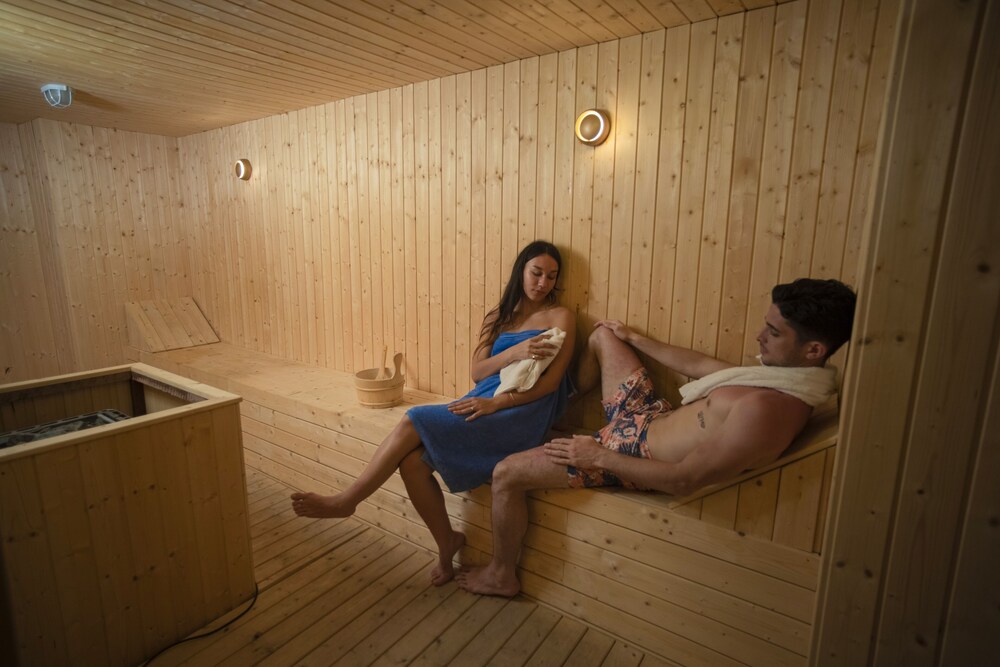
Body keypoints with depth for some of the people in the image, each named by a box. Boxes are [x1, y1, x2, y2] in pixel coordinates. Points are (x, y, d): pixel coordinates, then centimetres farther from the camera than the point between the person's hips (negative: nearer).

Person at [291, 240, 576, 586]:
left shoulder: (560, 317, 3)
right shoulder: (499, 316, 18)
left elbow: (550, 381, -7)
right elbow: (477, 371, 7)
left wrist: (496, 403, -17)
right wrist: (514, 353, -12)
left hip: (521, 413, -5)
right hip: (485, 401, 5)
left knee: (413, 424, -20)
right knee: (413, 460, -18)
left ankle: (346, 500, -1)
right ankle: (447, 544, 5)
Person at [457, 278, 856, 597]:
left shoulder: (765, 409, -32)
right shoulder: (781, 373, -1)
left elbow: (684, 480, -30)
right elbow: (699, 365, 12)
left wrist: (598, 457, -20)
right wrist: (632, 339, 22)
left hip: (637, 453, -9)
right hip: (652, 417, 9)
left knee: (507, 473, -7)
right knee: (602, 334, 20)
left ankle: (501, 575, 22)